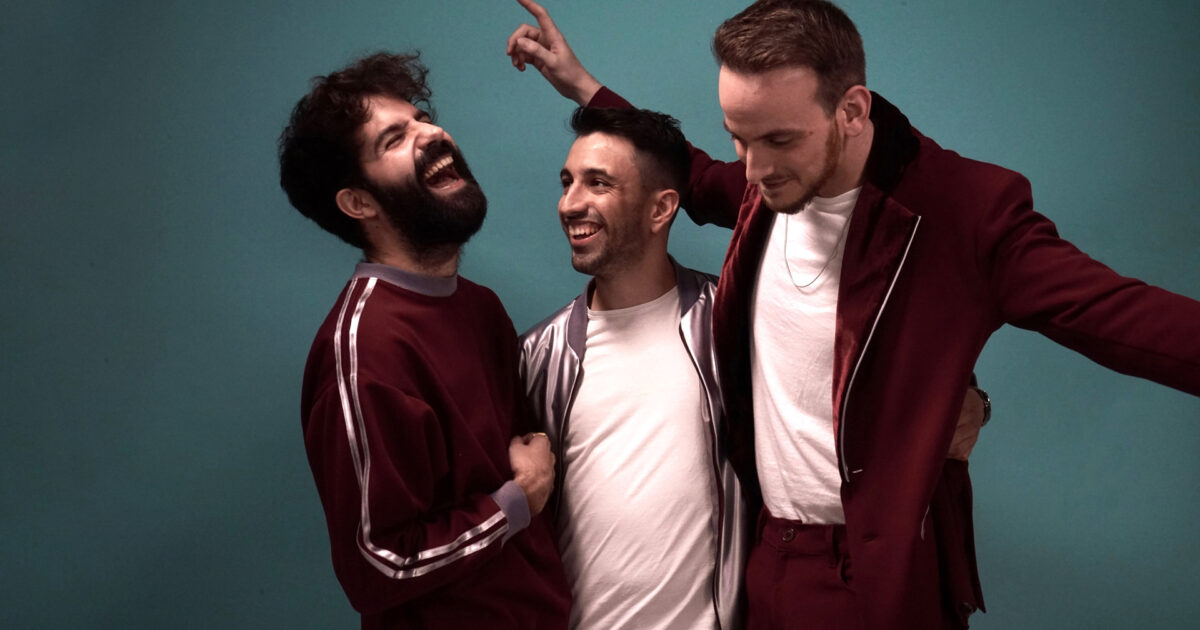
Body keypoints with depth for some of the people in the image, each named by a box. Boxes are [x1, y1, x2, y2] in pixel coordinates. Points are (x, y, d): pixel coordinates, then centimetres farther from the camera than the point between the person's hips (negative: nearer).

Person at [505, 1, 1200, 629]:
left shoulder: (966, 210, -19)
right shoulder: (767, 187, -1)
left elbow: (1122, 314, -24)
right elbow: (698, 178, 21)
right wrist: (581, 85, 21)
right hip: (765, 552, 6)